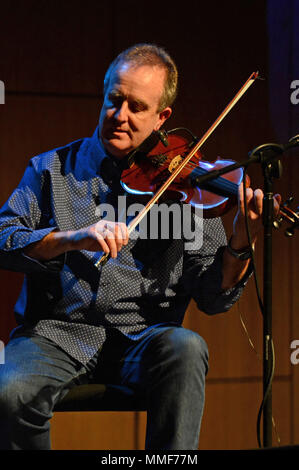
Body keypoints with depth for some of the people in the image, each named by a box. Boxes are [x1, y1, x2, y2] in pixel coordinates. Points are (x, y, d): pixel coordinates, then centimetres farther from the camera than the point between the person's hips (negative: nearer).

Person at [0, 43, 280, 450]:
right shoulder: (52, 168, 12)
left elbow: (212, 297, 4)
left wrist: (239, 246, -17)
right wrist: (73, 238, -20)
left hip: (142, 337, 0)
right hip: (57, 332, 0)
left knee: (185, 347, -33)